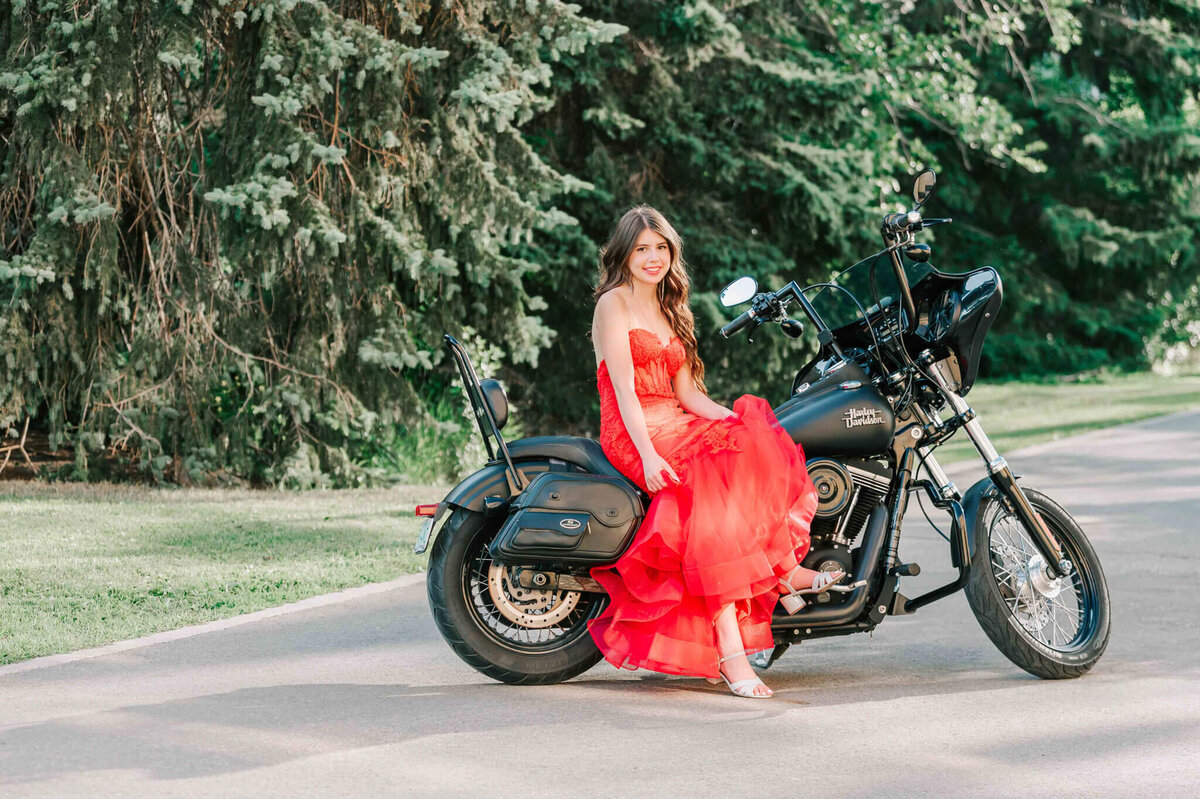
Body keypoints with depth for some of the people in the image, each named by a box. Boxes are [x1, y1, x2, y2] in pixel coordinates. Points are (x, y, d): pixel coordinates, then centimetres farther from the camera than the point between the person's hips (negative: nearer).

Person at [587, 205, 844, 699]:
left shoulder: (669, 311, 23)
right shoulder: (614, 303, 0)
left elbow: (686, 392, 16)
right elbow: (623, 389, -11)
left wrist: (744, 423, 0)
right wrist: (648, 454, -25)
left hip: (678, 425, 8)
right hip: (631, 434, -8)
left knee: (761, 447, -20)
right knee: (714, 489, -32)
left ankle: (783, 572, -32)